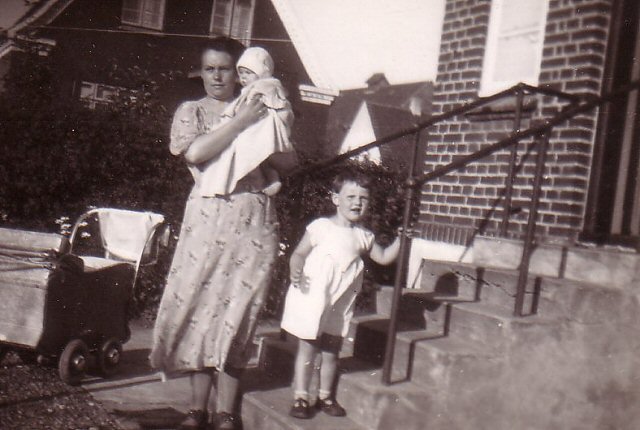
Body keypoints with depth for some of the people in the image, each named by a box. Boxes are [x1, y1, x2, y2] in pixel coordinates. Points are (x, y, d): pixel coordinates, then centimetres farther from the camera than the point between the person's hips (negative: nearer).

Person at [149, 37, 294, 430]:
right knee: (198, 304, -2)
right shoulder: (191, 111, 11)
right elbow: (195, 152, -10)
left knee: (237, 312, -3)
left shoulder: (258, 110, 14)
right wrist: (240, 121, -9)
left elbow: (287, 161, 9)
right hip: (207, 217, 0)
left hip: (252, 220, 0)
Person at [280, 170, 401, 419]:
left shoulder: (363, 236, 7)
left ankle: (325, 396, 29)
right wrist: (295, 271, -25)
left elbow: (384, 257, 17)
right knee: (307, 350, 3)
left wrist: (400, 240, 3)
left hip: (340, 306, 5)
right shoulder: (320, 227, -8)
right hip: (312, 300, -4)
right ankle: (300, 398, 12)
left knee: (331, 352, 14)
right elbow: (299, 253, -6)